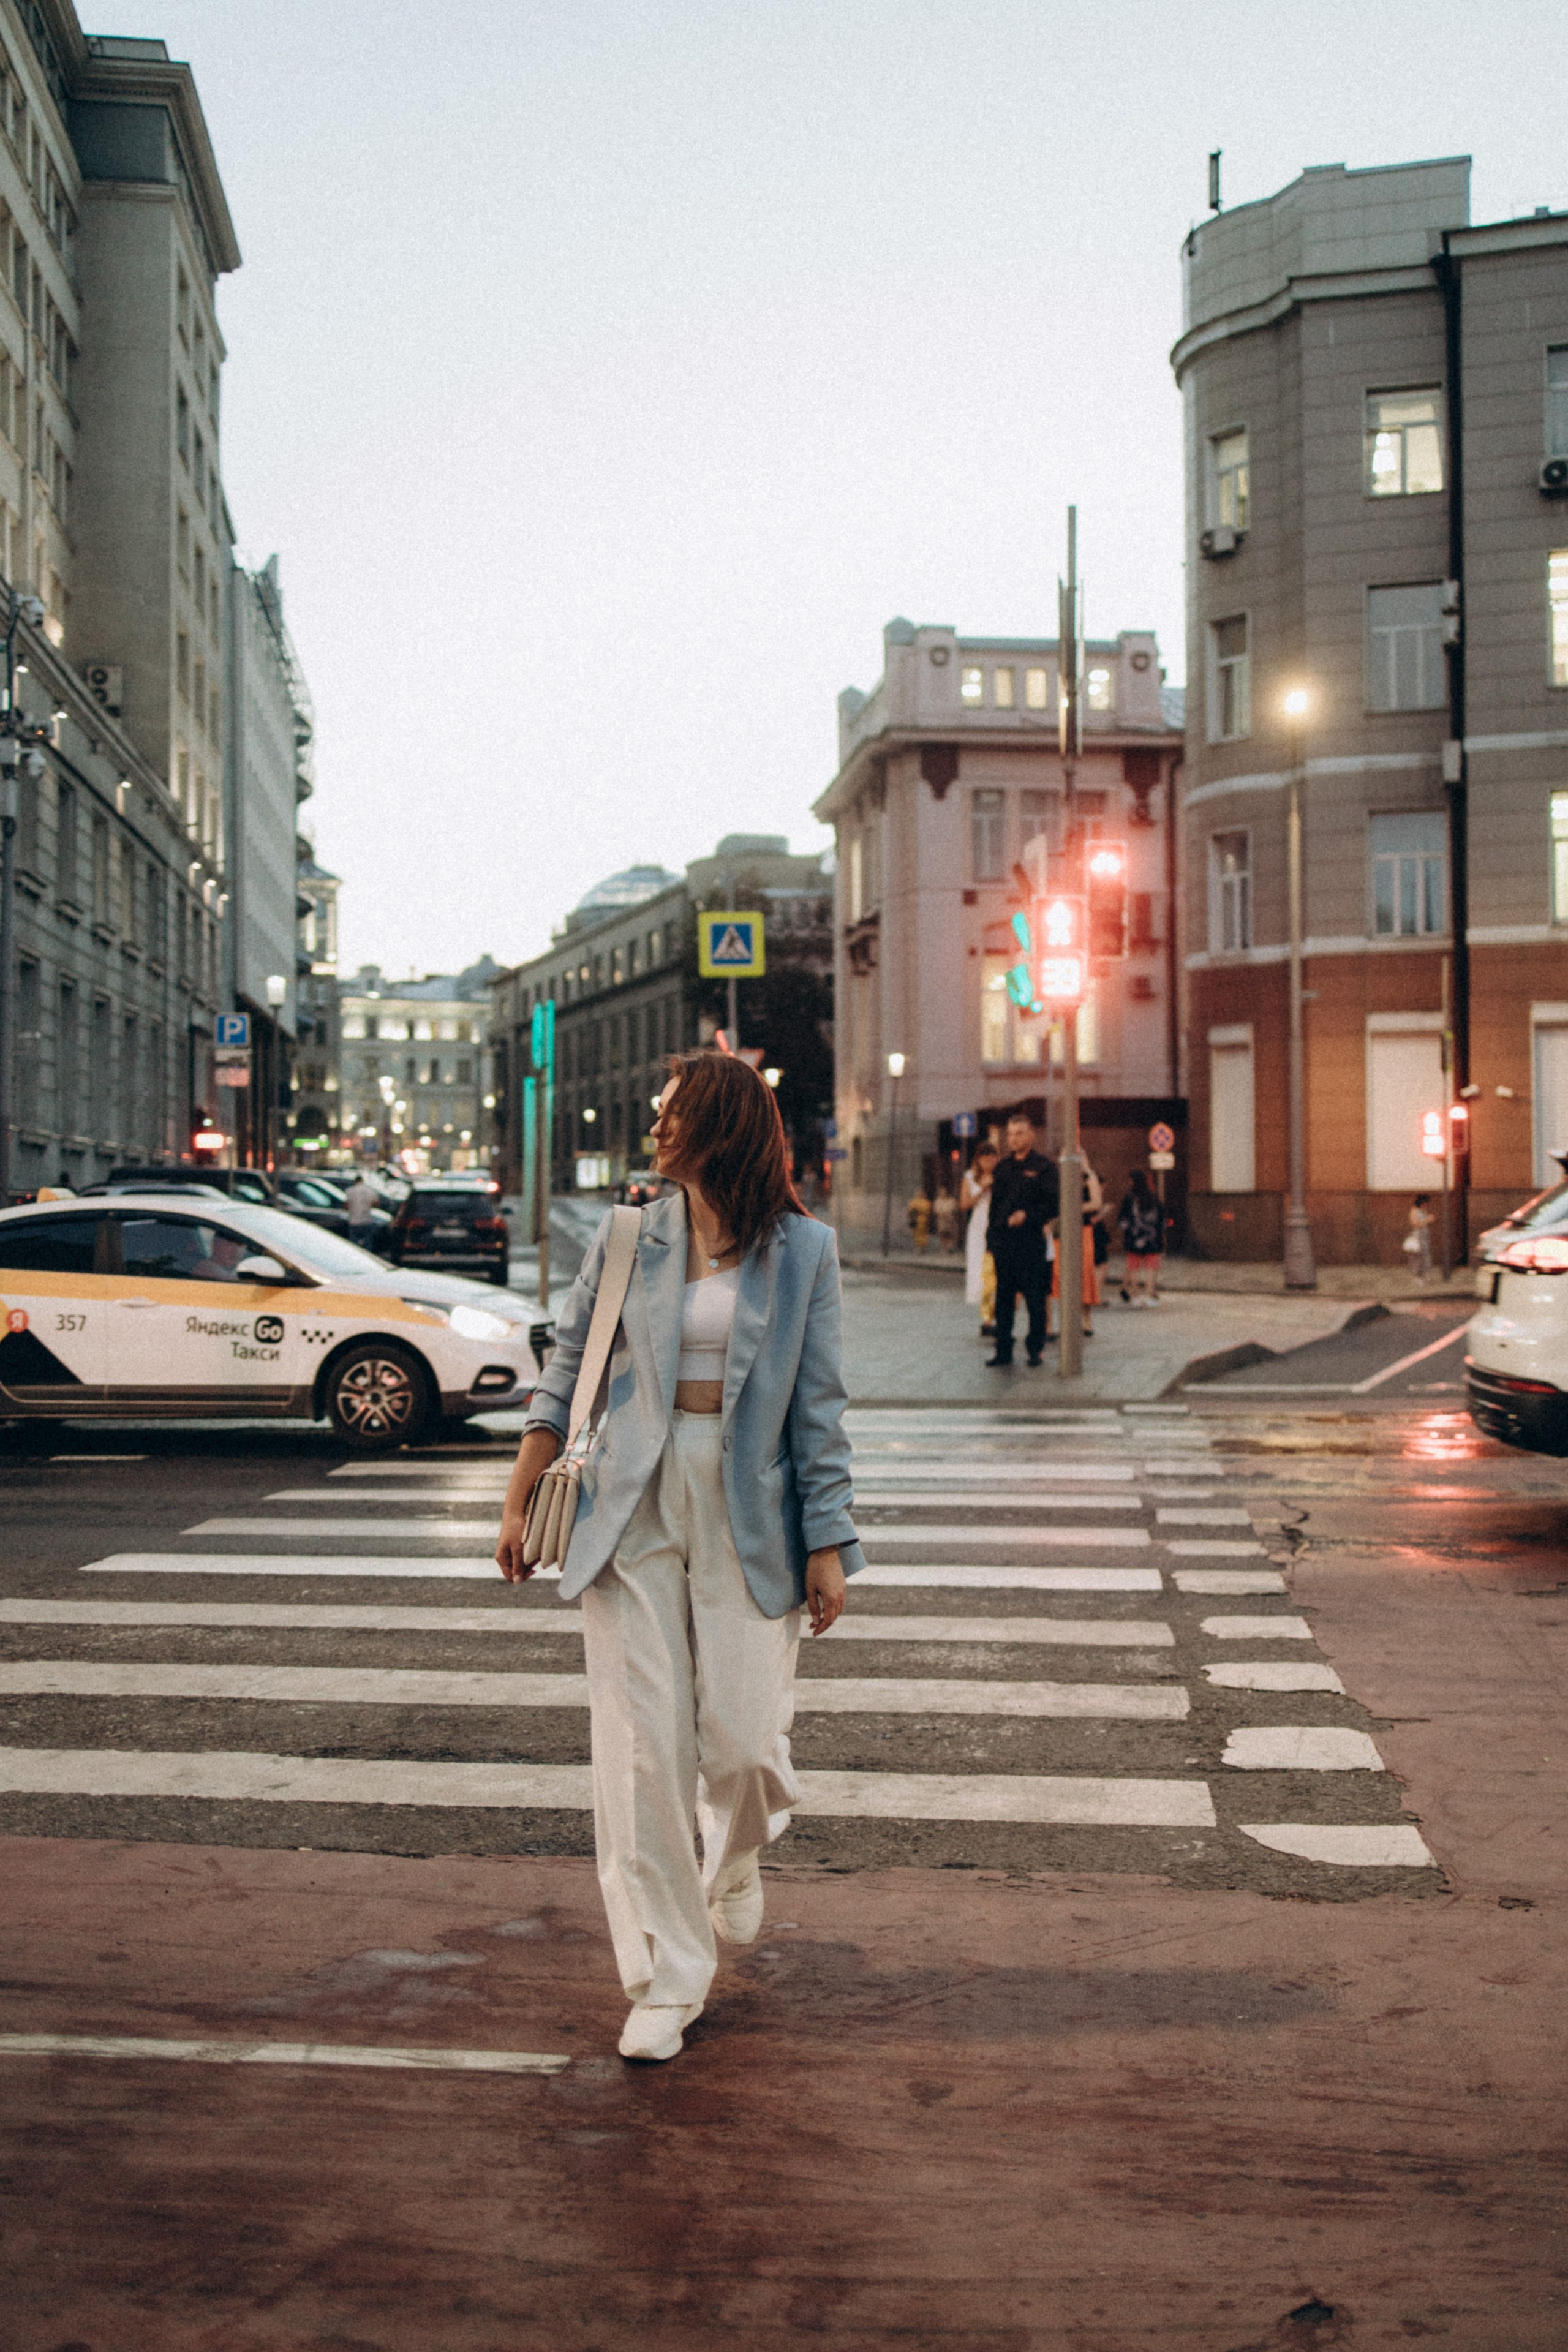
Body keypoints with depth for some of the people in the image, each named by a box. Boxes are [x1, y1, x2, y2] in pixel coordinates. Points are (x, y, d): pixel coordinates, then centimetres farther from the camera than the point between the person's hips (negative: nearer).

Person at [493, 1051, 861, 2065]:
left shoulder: (803, 1250, 1)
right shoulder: (628, 1239, 6)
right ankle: (666, 1980, 11)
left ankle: (735, 1865, 36)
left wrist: (828, 1544, -3)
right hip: (634, 1506, 2)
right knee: (642, 1744, -1)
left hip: (748, 1514, -1)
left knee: (744, 1738, -2)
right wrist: (519, 1504, 8)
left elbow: (818, 1404, 1)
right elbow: (564, 1379, 11)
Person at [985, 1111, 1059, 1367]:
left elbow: (1053, 1205, -6)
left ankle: (1036, 1349, 9)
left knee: (1035, 1298, 0)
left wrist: (1027, 1215, -20)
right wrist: (991, 1238, 11)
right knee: (1003, 1298, 7)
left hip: (1030, 1242, -5)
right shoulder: (1002, 1168, 15)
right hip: (1003, 1242, 5)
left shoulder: (1042, 1168, -1)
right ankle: (1003, 1350, 13)